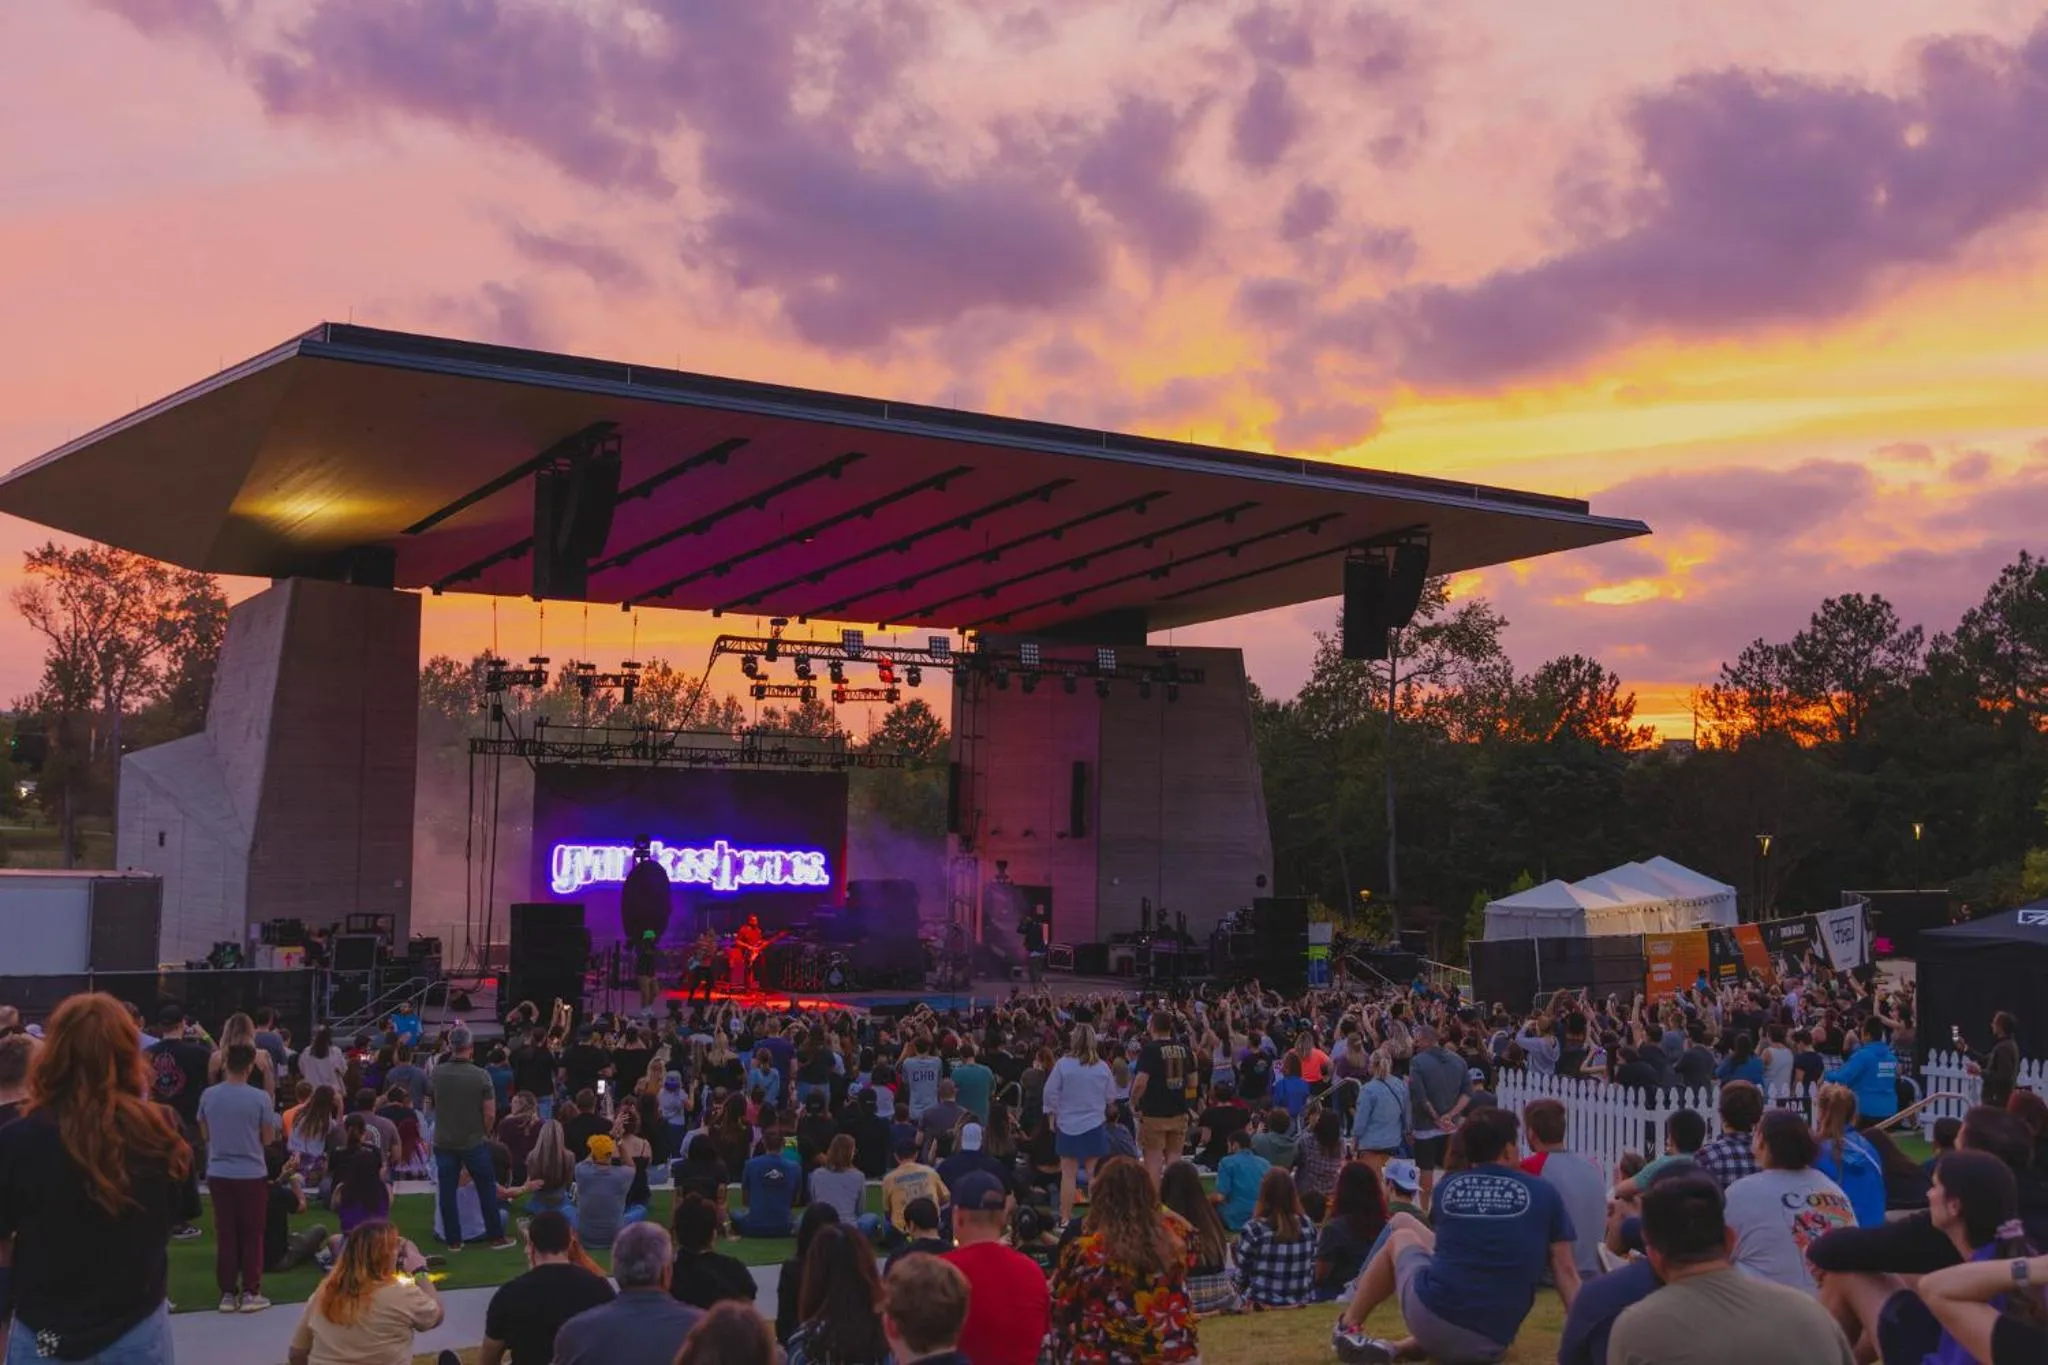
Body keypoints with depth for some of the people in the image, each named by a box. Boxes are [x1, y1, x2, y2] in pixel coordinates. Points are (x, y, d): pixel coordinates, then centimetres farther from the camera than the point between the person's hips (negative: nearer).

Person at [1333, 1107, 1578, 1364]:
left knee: (1400, 1234, 29)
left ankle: (1348, 1327, 32)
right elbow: (1566, 1271, 3)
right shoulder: (1543, 1194, 4)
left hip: (1429, 1319, 1)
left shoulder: (1448, 1186, 9)